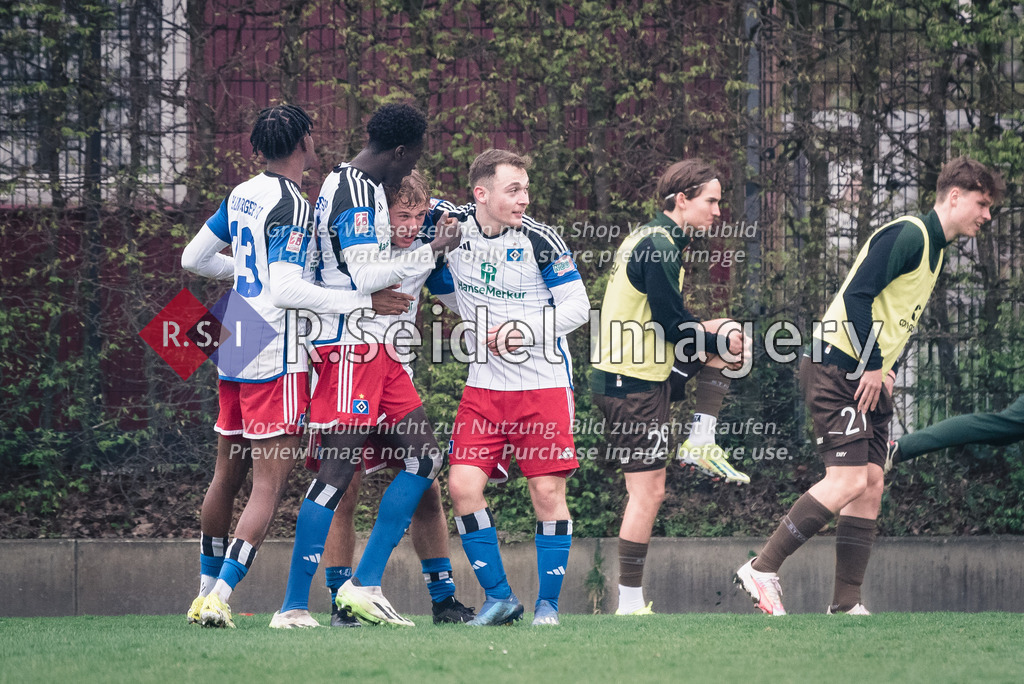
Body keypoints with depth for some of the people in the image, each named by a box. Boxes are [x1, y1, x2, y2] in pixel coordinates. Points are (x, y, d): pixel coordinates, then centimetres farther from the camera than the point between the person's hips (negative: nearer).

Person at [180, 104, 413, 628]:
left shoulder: (241, 195, 10)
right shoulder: (292, 207, -15)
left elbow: (193, 258, 21)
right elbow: (285, 291, -23)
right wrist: (363, 301, -19)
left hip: (233, 352, 9)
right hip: (275, 362, -9)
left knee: (227, 476, 19)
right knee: (269, 486, -7)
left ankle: (205, 593, 28)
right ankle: (220, 597, -15)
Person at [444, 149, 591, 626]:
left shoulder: (539, 241, -10)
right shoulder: (454, 227, -1)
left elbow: (577, 307, -9)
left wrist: (525, 330, -18)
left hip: (544, 383, -3)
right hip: (484, 385, 3)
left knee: (548, 492, -4)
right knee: (463, 485, -7)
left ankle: (548, 603, 9)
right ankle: (499, 597, 5)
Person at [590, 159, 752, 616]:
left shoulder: (653, 238, 13)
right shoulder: (659, 246, -18)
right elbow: (672, 326, -19)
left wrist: (715, 332, 5)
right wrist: (723, 341, -3)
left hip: (648, 372, 10)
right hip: (633, 384, -10)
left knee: (728, 336, 15)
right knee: (648, 492, -7)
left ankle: (701, 443, 8)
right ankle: (630, 603, -5)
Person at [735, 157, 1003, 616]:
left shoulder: (934, 248, 19)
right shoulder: (909, 235, -13)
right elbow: (857, 294, -20)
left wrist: (883, 369, 12)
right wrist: (871, 367, -17)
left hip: (870, 376, 10)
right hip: (838, 368, -10)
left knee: (871, 484, 4)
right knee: (849, 480, -16)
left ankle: (846, 604, 4)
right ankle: (762, 569, -9)